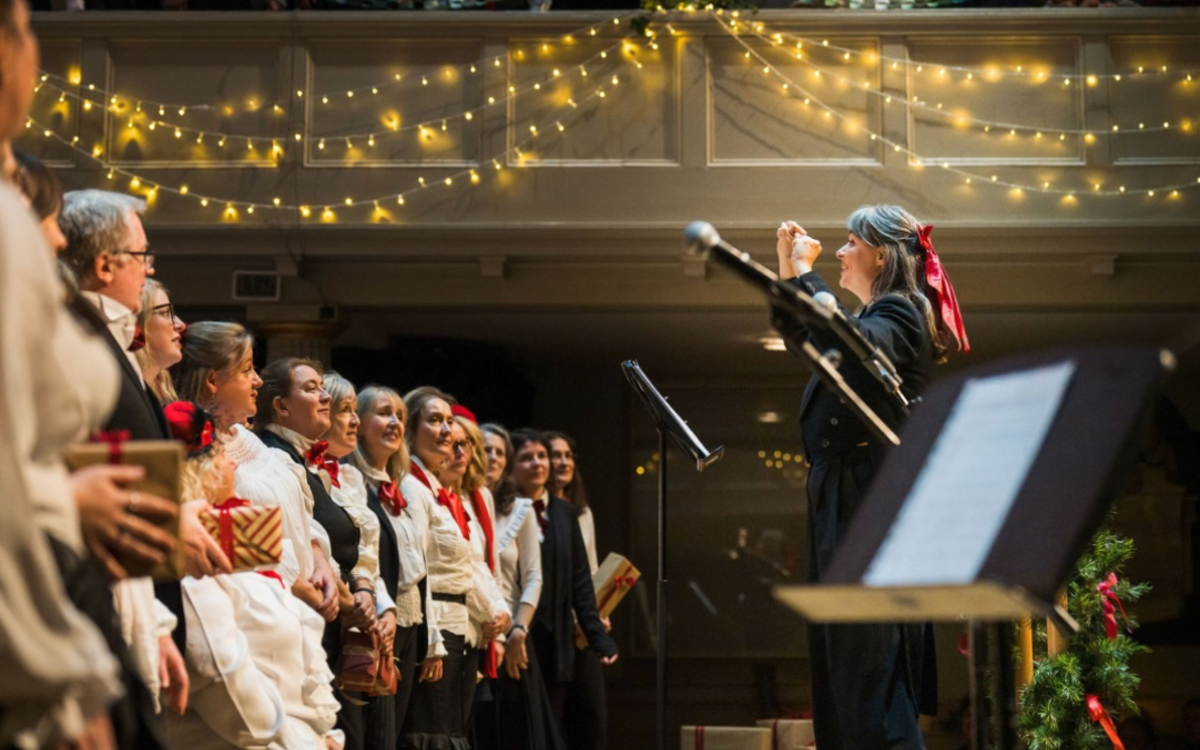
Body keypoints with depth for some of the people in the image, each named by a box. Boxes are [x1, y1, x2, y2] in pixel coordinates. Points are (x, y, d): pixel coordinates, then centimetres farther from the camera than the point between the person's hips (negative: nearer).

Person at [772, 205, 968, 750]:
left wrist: (805, 272, -20)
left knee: (869, 661, -12)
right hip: (843, 500, 10)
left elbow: (851, 347, -31)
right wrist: (787, 268, 20)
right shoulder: (876, 318, 19)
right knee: (843, 658, 12)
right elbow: (803, 337, 33)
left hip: (870, 504, -10)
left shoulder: (900, 314, -10)